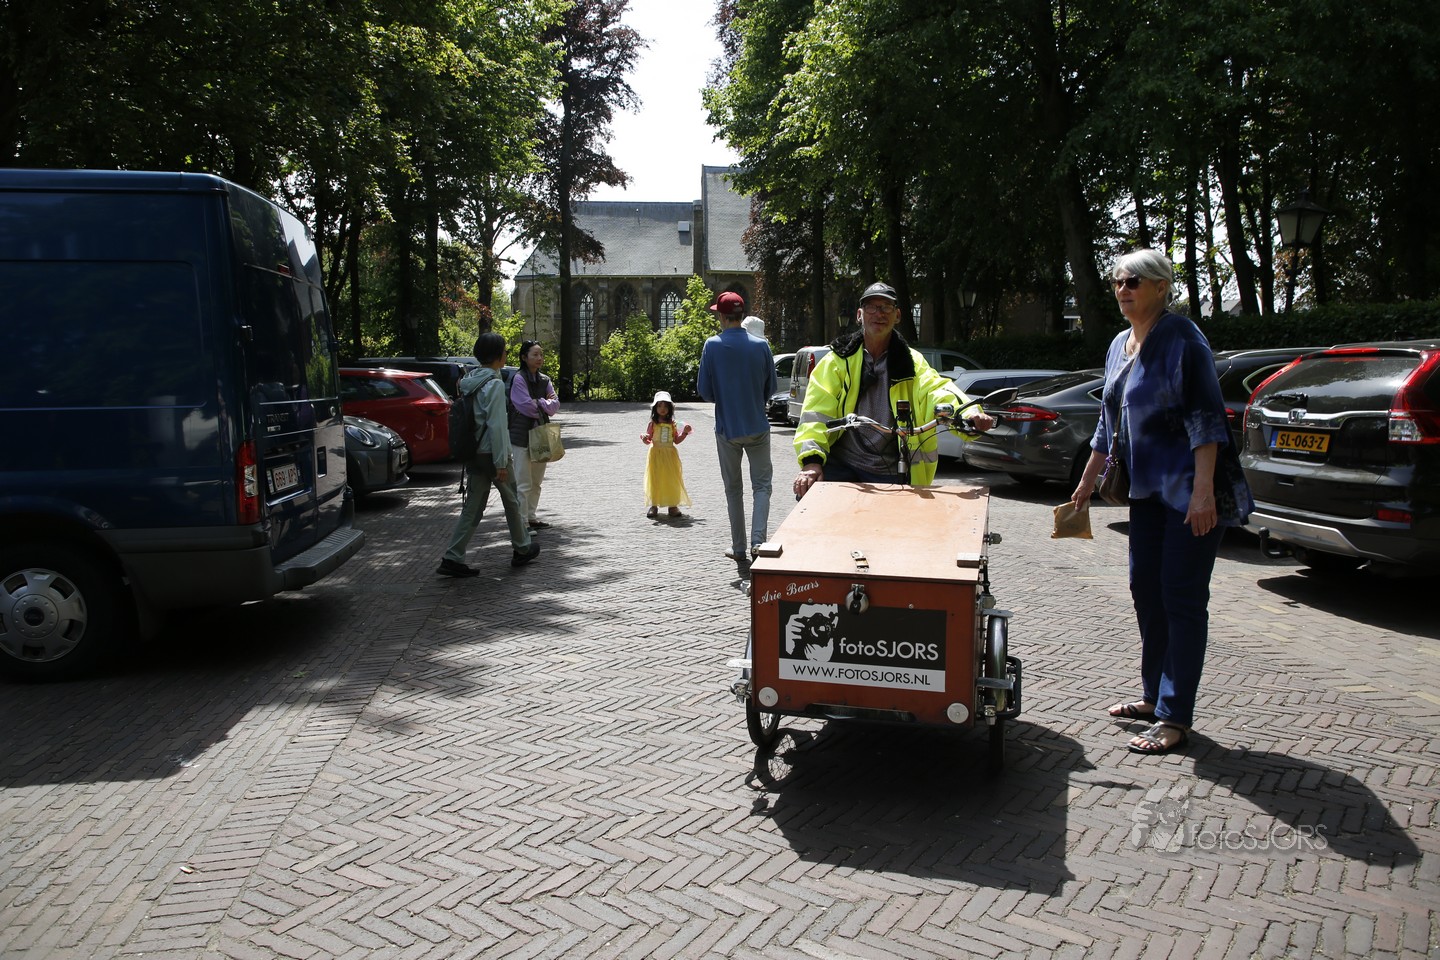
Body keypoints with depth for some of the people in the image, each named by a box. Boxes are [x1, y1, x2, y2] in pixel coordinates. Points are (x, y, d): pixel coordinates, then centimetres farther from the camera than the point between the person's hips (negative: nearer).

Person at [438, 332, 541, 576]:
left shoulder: (468, 382, 9)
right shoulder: (495, 384, -16)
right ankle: (522, 549, 28)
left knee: (472, 508, 8)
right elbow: (496, 426, -20)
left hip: (473, 454, 7)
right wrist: (501, 463, -18)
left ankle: (453, 558, 1)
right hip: (492, 454, -7)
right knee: (512, 502, 12)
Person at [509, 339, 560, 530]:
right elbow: (527, 406, -17)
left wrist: (538, 403, -12)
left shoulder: (544, 380, 10)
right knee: (523, 484, -5)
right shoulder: (519, 379, -10)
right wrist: (545, 404, -2)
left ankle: (531, 516, 25)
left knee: (536, 482, 14)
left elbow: (555, 404, 2)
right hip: (522, 436, -7)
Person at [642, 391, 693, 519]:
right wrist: (644, 438, -23)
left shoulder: (672, 424, 5)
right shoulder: (653, 423, -1)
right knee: (655, 479, 0)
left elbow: (676, 440, 8)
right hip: (656, 454, -2)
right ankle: (653, 505, 9)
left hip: (670, 455, 2)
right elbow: (648, 440, -2)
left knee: (672, 479, 1)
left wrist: (684, 432, -4)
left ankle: (673, 505, 7)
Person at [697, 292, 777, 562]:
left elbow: (705, 391, -5)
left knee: (733, 489, 12)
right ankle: (758, 542, -9)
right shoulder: (761, 345, -4)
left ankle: (739, 548, 16)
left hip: (727, 429, 0)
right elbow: (770, 387, 4)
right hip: (757, 426, 0)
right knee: (761, 485, 8)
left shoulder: (713, 346, -9)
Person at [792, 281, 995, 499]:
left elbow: (936, 391, -11)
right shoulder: (838, 360, 3)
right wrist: (812, 459, -23)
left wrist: (968, 414, -33)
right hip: (840, 465, -2)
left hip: (889, 474, 2)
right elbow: (817, 411, -6)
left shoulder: (912, 362, 8)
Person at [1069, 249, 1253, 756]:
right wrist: (1087, 482, 24)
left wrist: (1203, 490, -25)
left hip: (1189, 490, -8)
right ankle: (1154, 696, 26)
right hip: (1148, 487, 9)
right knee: (1145, 589, 13)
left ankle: (1175, 717, 1)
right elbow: (1108, 422, 21)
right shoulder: (1120, 344, 12)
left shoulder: (1181, 337, -12)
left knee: (1182, 598, -4)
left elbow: (1206, 417, -18)